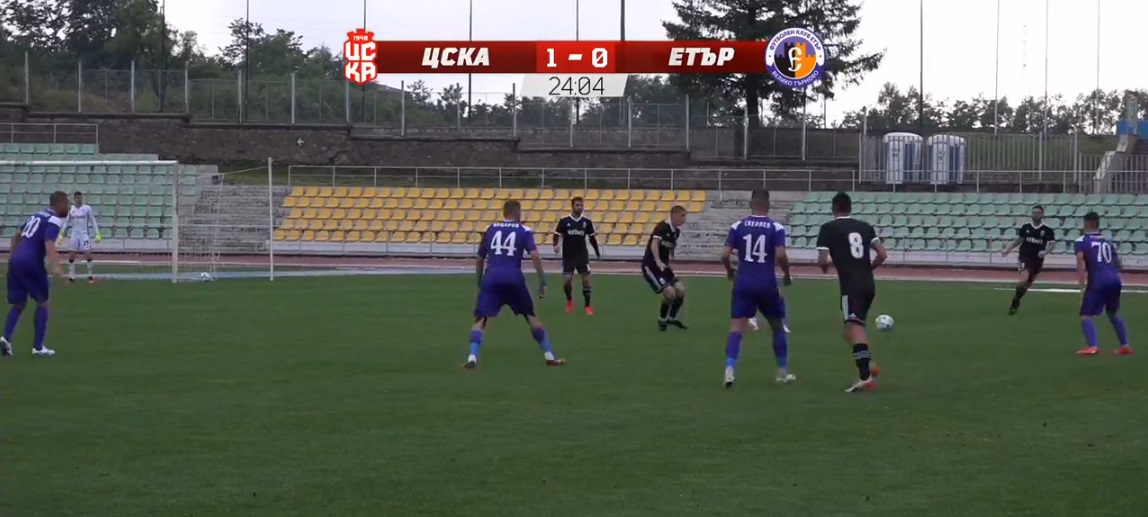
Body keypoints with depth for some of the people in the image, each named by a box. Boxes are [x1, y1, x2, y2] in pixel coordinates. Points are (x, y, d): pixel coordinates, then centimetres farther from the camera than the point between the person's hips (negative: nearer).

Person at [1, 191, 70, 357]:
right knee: (42, 302, 7)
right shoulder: (54, 220, -6)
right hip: (31, 263, -7)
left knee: (18, 304, 13)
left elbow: (17, 236, 31)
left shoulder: (37, 215, 21)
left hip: (15, 261, 7)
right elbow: (49, 244, -23)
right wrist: (56, 267, -35)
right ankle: (38, 346, 4)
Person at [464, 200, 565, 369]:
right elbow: (535, 256, -5)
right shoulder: (524, 231, 9)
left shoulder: (490, 229, 18)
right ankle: (549, 356, 19)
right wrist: (542, 281, -2)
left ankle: (472, 358, -21)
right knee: (531, 316, 17)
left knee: (480, 319, 1)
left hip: (491, 278, 1)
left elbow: (480, 260, 21)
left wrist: (480, 284, 32)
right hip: (513, 278, -1)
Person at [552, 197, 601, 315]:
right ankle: (569, 301, 22)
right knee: (566, 281, -7)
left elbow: (592, 238, 12)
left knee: (586, 280, -3)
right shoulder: (564, 221, -5)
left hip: (582, 256, 1)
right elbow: (557, 234, -1)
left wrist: (597, 253, 17)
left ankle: (587, 306, 10)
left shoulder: (587, 221, 1)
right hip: (568, 256, -1)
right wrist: (556, 245, -21)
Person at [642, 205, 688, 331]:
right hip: (650, 266, -8)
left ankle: (672, 318, 24)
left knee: (681, 290, 3)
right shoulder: (662, 227, -20)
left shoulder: (676, 231, 6)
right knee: (669, 292, -19)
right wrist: (658, 262, -46)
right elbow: (654, 245, -34)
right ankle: (662, 320, 3)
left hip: (662, 266, 8)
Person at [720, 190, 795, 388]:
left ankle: (730, 368, -22)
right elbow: (780, 255, -16)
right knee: (777, 326, 17)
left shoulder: (738, 227, 1)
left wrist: (730, 271, 17)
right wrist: (787, 275, 3)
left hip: (743, 283, 1)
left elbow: (725, 255, -4)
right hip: (767, 284, -1)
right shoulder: (776, 228, -4)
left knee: (737, 326, -1)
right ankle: (783, 372, 25)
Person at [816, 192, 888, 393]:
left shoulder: (828, 228, 1)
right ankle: (868, 365, 9)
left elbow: (822, 260, -6)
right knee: (855, 327, 23)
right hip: (868, 285, 6)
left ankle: (865, 376, -28)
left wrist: (825, 267, 17)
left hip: (851, 286, -6)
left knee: (854, 327, -15)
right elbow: (883, 255, 6)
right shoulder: (865, 227, 14)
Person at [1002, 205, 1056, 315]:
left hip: (1037, 260, 2)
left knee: (1027, 284, 11)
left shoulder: (1047, 231, -3)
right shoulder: (1025, 227, 2)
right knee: (1023, 280, -22)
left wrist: (1045, 251, -22)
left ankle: (1015, 303, 31)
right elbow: (1018, 240, 13)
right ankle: (1015, 304, -9)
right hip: (1024, 257, -2)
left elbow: (1051, 245, -1)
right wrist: (1007, 250, 3)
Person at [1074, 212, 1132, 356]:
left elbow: (1080, 262, -10)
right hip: (1114, 280, 5)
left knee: (1086, 315, 0)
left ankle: (1092, 346, -19)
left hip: (1098, 281, -5)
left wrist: (1082, 286, -14)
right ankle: (1125, 345, 23)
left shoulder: (1081, 241, 6)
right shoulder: (1108, 241, 22)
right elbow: (1117, 262, 21)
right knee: (1113, 313, 26)